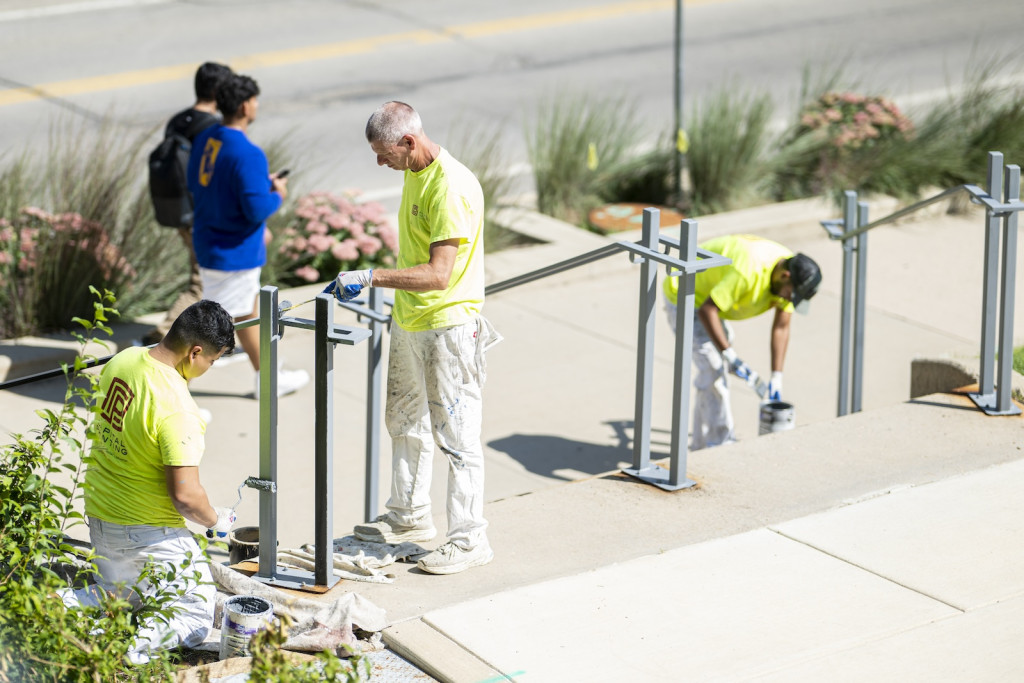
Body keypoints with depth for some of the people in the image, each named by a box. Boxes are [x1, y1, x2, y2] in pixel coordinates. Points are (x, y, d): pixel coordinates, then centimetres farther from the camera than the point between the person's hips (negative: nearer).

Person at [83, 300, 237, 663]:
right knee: (195, 619, 6)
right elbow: (185, 497, -27)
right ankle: (130, 643, -19)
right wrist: (216, 520, -6)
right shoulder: (177, 408, -28)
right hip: (147, 533, -8)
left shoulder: (122, 361, -4)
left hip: (99, 515, 8)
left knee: (125, 597, 30)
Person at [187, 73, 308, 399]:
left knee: (249, 311, 23)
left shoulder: (205, 140, 1)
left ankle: (267, 378, 38)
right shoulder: (247, 155, -25)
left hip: (207, 241, 9)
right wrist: (276, 194, -5)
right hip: (234, 252, -9)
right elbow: (257, 209, -28)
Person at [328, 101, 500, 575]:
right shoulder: (414, 172, 6)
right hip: (409, 321, 10)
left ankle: (469, 539, 3)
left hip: (448, 326, -10)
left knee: (456, 434, -4)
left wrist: (371, 277, -30)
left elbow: (438, 274, -29)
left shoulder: (451, 188, -24)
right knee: (406, 423, 21)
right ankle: (410, 518, 36)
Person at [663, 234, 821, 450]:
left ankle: (703, 443, 23)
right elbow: (706, 311, -34)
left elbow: (781, 327, -2)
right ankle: (721, 445, -7)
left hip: (707, 294, 9)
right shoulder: (749, 271, -38)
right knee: (713, 370, -13)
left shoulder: (790, 277, -11)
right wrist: (730, 356, -35)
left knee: (714, 371, 13)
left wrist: (776, 377, -5)